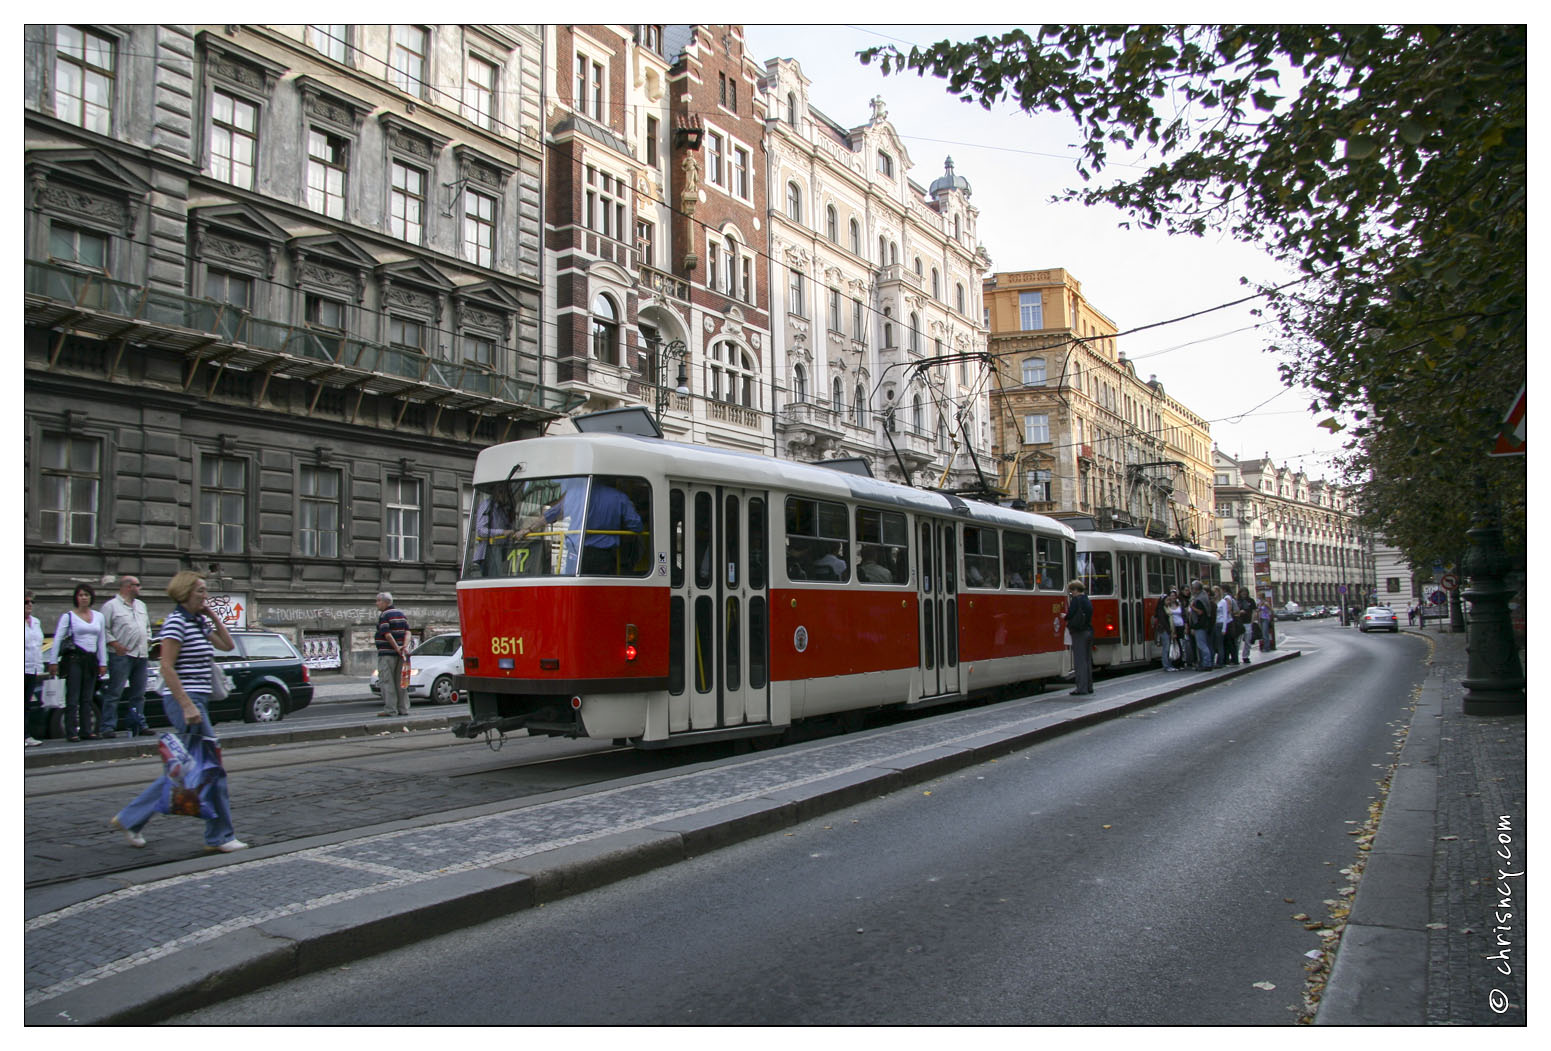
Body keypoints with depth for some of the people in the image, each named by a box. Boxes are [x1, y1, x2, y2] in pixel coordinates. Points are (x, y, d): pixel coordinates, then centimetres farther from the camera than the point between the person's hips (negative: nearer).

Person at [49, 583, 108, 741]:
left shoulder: (98, 617, 13)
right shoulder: (68, 616, 1)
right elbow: (57, 639, -1)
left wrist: (103, 662, 11)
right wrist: (54, 661, -8)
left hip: (91, 659, 4)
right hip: (74, 658, -4)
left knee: (87, 698, 5)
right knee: (73, 697, -7)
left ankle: (87, 731, 8)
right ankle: (72, 732, -5)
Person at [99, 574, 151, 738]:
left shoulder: (141, 606, 20)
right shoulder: (111, 606, -3)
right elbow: (104, 629, -9)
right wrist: (115, 645, -17)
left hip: (141, 655, 7)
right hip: (121, 656, -7)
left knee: (139, 694, 10)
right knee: (114, 692, -7)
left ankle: (139, 724, 16)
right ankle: (108, 726, -5)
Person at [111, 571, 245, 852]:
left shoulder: (199, 621, 14)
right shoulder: (176, 622, -13)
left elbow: (228, 646, 17)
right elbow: (167, 667, -19)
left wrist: (212, 616, 9)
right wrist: (188, 706, -22)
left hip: (196, 701, 9)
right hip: (184, 701, -9)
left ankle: (130, 819, 21)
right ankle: (220, 836, 4)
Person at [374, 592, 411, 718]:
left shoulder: (384, 615, -9)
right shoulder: (401, 613, 15)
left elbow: (387, 634, -18)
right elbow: (407, 632, 6)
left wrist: (397, 648, -16)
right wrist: (405, 646, -5)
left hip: (387, 653, -8)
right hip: (399, 654, 8)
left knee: (386, 681, -4)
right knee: (400, 682, 11)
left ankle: (390, 709, -8)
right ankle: (403, 709, 11)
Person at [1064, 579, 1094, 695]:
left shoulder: (1076, 600, -12)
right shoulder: (1087, 600, 14)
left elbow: (1070, 615, -16)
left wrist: (1065, 616, 5)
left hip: (1079, 633, -8)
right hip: (1089, 631, 8)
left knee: (1080, 660, -6)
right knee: (1087, 659, 14)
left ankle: (1082, 688, -7)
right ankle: (1089, 686, 19)